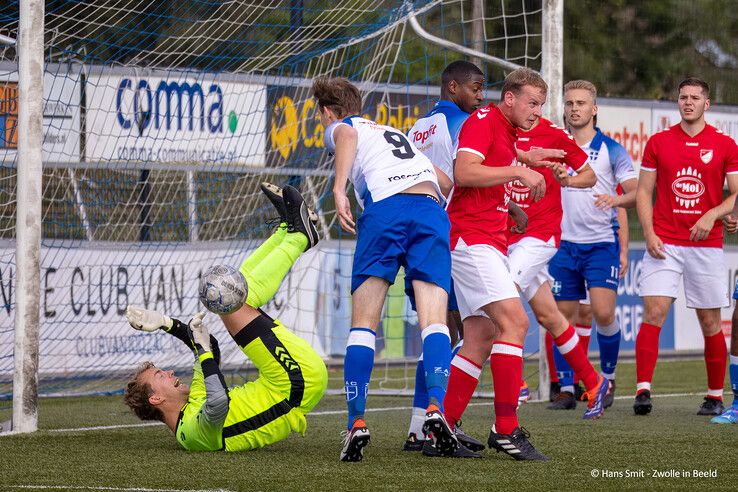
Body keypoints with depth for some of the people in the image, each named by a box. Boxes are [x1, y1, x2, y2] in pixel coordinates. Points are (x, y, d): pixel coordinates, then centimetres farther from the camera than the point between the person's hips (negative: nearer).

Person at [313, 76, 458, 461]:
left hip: (385, 208, -4)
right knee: (434, 321, -8)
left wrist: (339, 189, -17)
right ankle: (435, 408, -29)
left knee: (363, 324, 2)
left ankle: (357, 421, -7)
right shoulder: (392, 132, 39)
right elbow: (447, 184, 37)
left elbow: (348, 135, -6)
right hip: (432, 209, 4)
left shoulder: (339, 126, 22)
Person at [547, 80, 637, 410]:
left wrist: (616, 199, -25)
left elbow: (635, 191, -5)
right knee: (564, 317, 1)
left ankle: (608, 377, 6)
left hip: (602, 243, -3)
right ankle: (566, 389, 7)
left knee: (603, 312, -15)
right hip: (564, 244, 3)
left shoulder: (611, 150, 0)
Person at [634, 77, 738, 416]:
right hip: (663, 244, 0)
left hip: (706, 245, 0)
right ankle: (643, 390, -15)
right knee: (653, 313, -14)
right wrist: (649, 233, -5)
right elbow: (644, 192, 9)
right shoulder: (658, 142, 8)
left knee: (710, 322, 3)